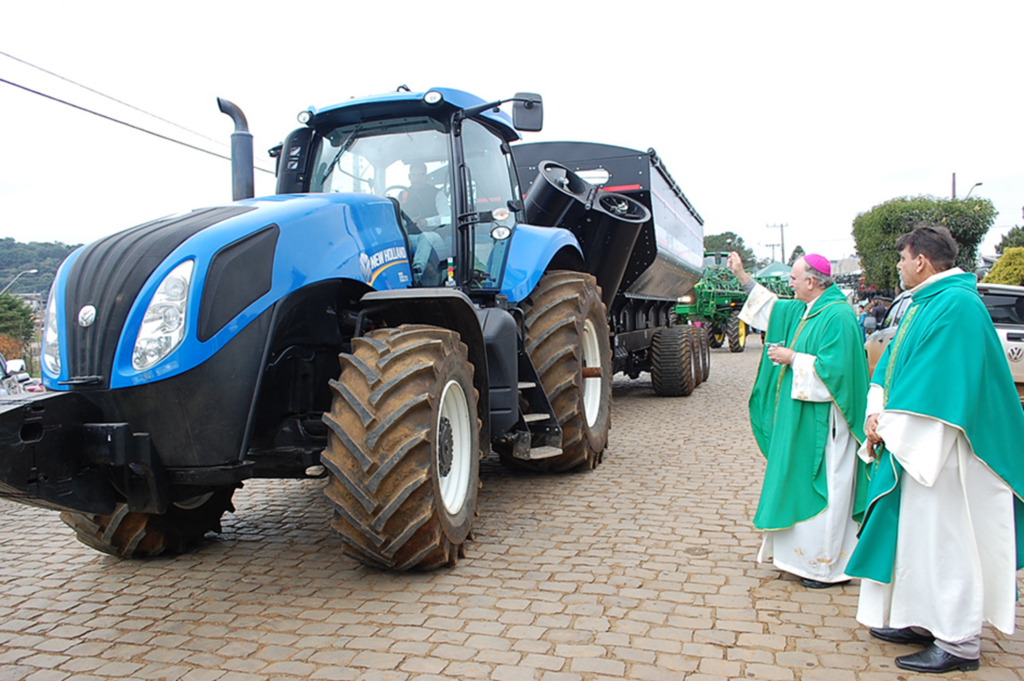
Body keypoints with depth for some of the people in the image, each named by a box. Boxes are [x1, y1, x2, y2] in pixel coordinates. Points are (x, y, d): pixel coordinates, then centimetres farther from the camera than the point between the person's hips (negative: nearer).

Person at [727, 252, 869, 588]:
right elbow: (772, 306, 27)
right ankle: (806, 554, 28)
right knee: (798, 482, 15)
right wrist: (742, 276, 26)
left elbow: (834, 367, -25)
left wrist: (792, 358, -16)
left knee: (821, 488, -2)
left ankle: (828, 566, 9)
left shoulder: (838, 316, -18)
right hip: (799, 417, 10)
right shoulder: (803, 310, 10)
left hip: (820, 420, -10)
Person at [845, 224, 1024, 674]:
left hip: (940, 447, -10)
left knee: (944, 537, -1)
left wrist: (889, 426, -16)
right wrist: (877, 414, 0)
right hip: (914, 442, 10)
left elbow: (937, 383, -22)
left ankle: (958, 643, 11)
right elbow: (892, 363, 13)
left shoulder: (957, 305, -18)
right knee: (916, 531, 16)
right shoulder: (923, 303, 13)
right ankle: (923, 620, 28)